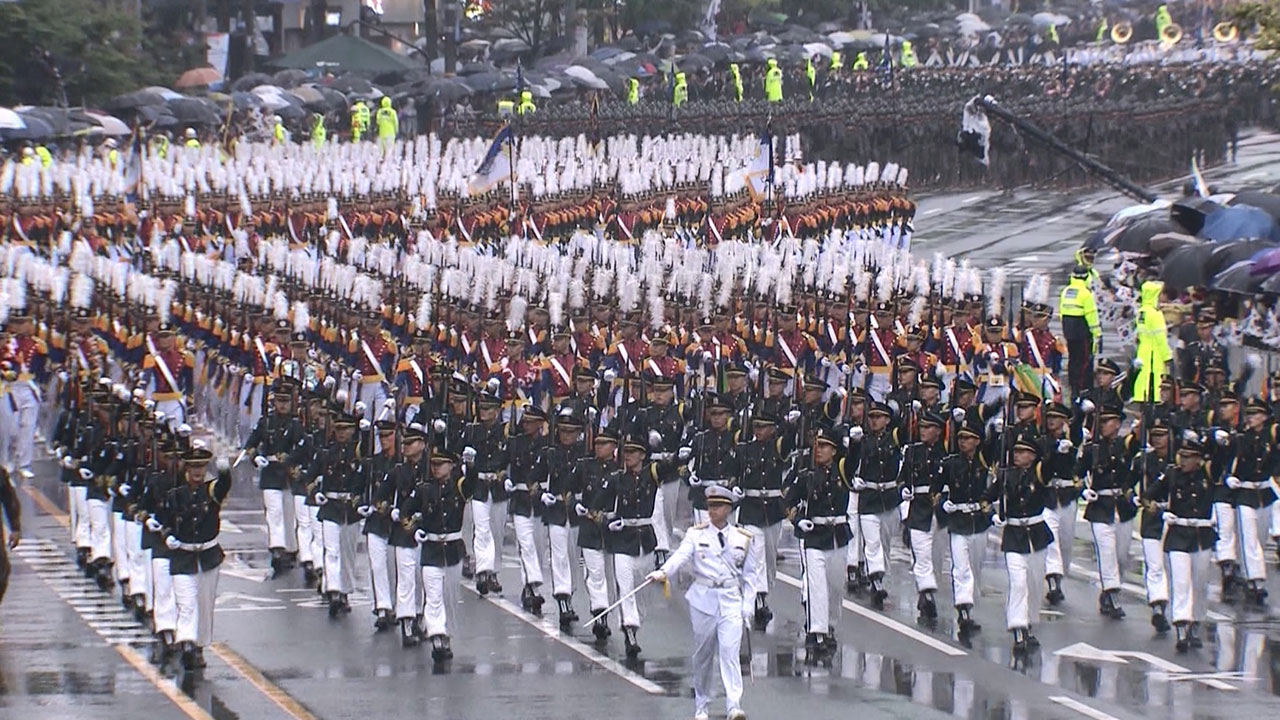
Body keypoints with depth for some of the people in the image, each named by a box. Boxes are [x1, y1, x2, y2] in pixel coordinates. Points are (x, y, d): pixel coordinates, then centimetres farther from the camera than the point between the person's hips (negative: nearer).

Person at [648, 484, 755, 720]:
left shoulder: (742, 539, 7)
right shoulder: (696, 535, 3)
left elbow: (749, 574, 11)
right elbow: (681, 554, -15)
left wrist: (747, 606, 4)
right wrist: (663, 571, -35)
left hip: (731, 602, -1)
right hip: (703, 599, 1)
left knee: (729, 651, -14)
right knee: (703, 654, 7)